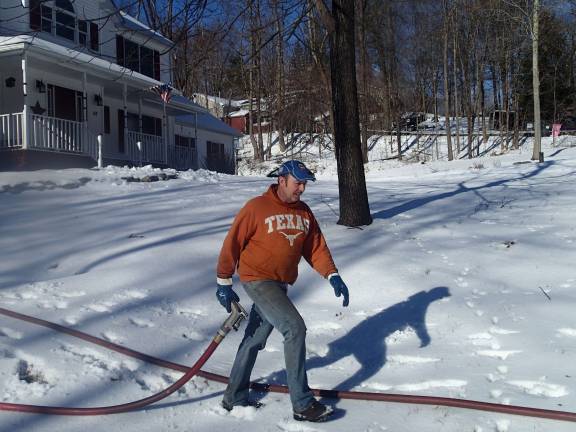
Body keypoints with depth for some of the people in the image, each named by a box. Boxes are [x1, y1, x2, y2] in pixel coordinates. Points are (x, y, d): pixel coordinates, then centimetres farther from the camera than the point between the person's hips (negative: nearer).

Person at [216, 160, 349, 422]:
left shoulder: (304, 212, 7)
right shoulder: (257, 208, -12)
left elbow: (316, 247, 4)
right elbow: (232, 243, -8)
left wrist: (332, 276, -11)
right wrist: (224, 283, -6)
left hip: (281, 284, 7)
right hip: (257, 280, -7)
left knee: (255, 339, 16)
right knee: (295, 328, -17)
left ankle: (234, 398, 33)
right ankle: (302, 404, -8)